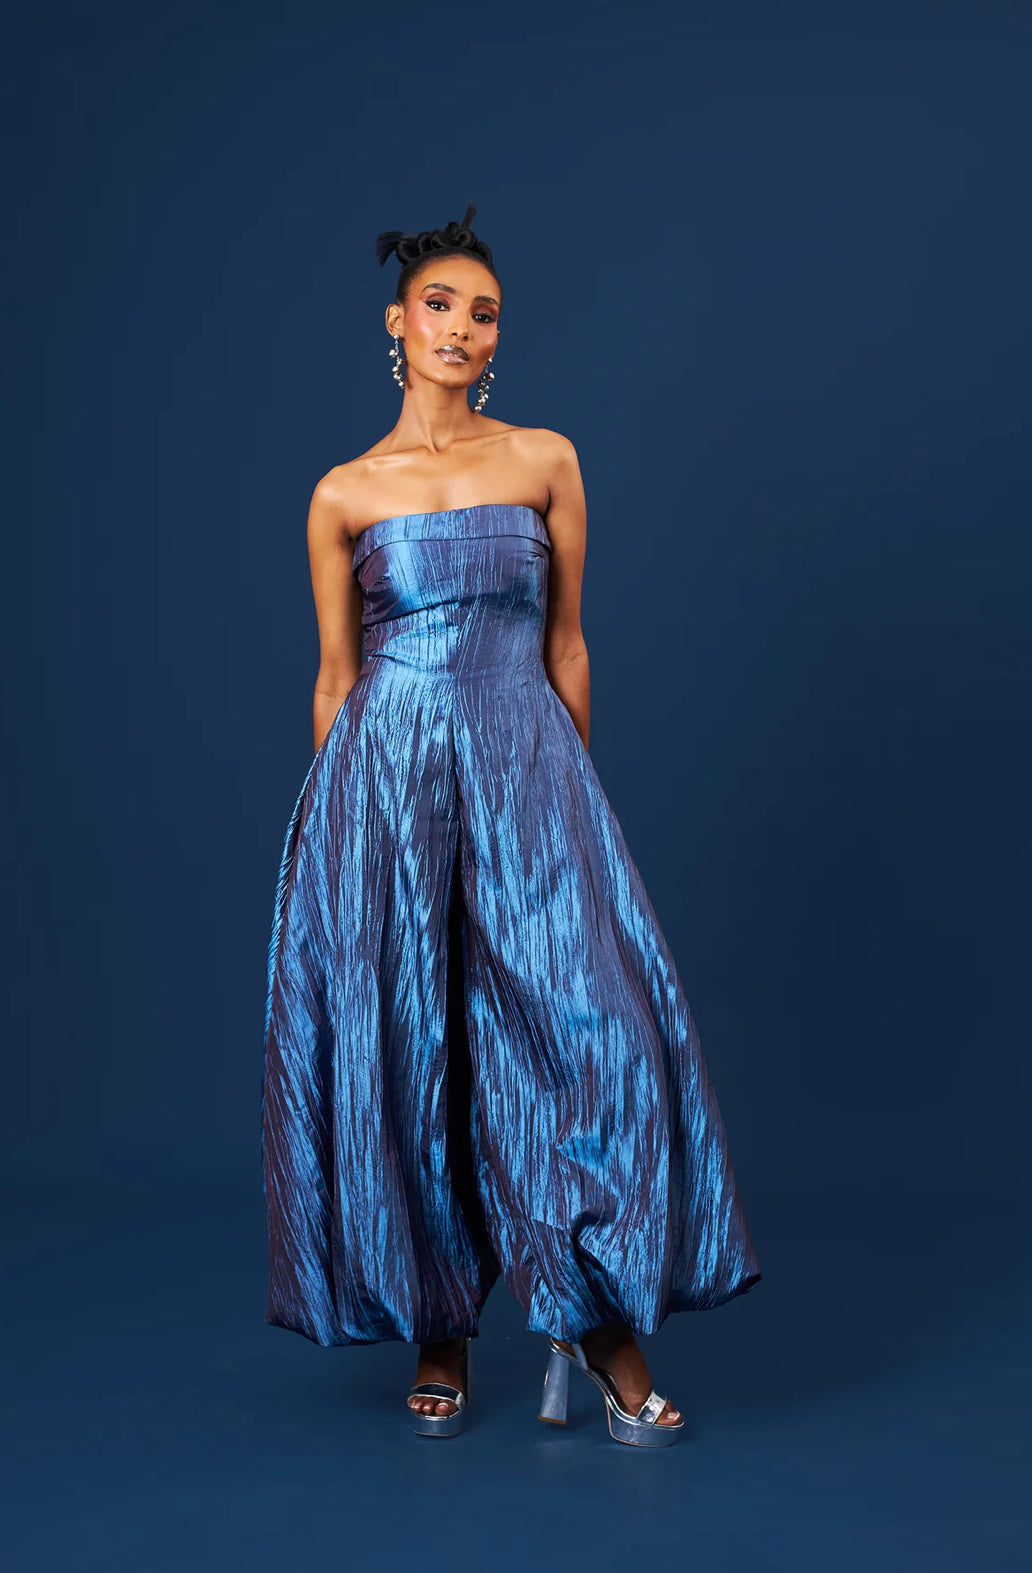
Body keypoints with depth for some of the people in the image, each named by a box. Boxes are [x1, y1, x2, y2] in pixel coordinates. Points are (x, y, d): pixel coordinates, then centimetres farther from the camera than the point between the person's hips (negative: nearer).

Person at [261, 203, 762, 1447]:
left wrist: (568, 782, 10)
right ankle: (438, 1334, 15)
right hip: (387, 775, 0)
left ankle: (604, 1324, 3)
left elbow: (566, 644, 11)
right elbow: (335, 672, 10)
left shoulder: (545, 461, 9)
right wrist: (336, 806, 8)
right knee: (402, 1042, 1)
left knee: (576, 1025, -9)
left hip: (526, 772, 0)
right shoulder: (346, 493, 8)